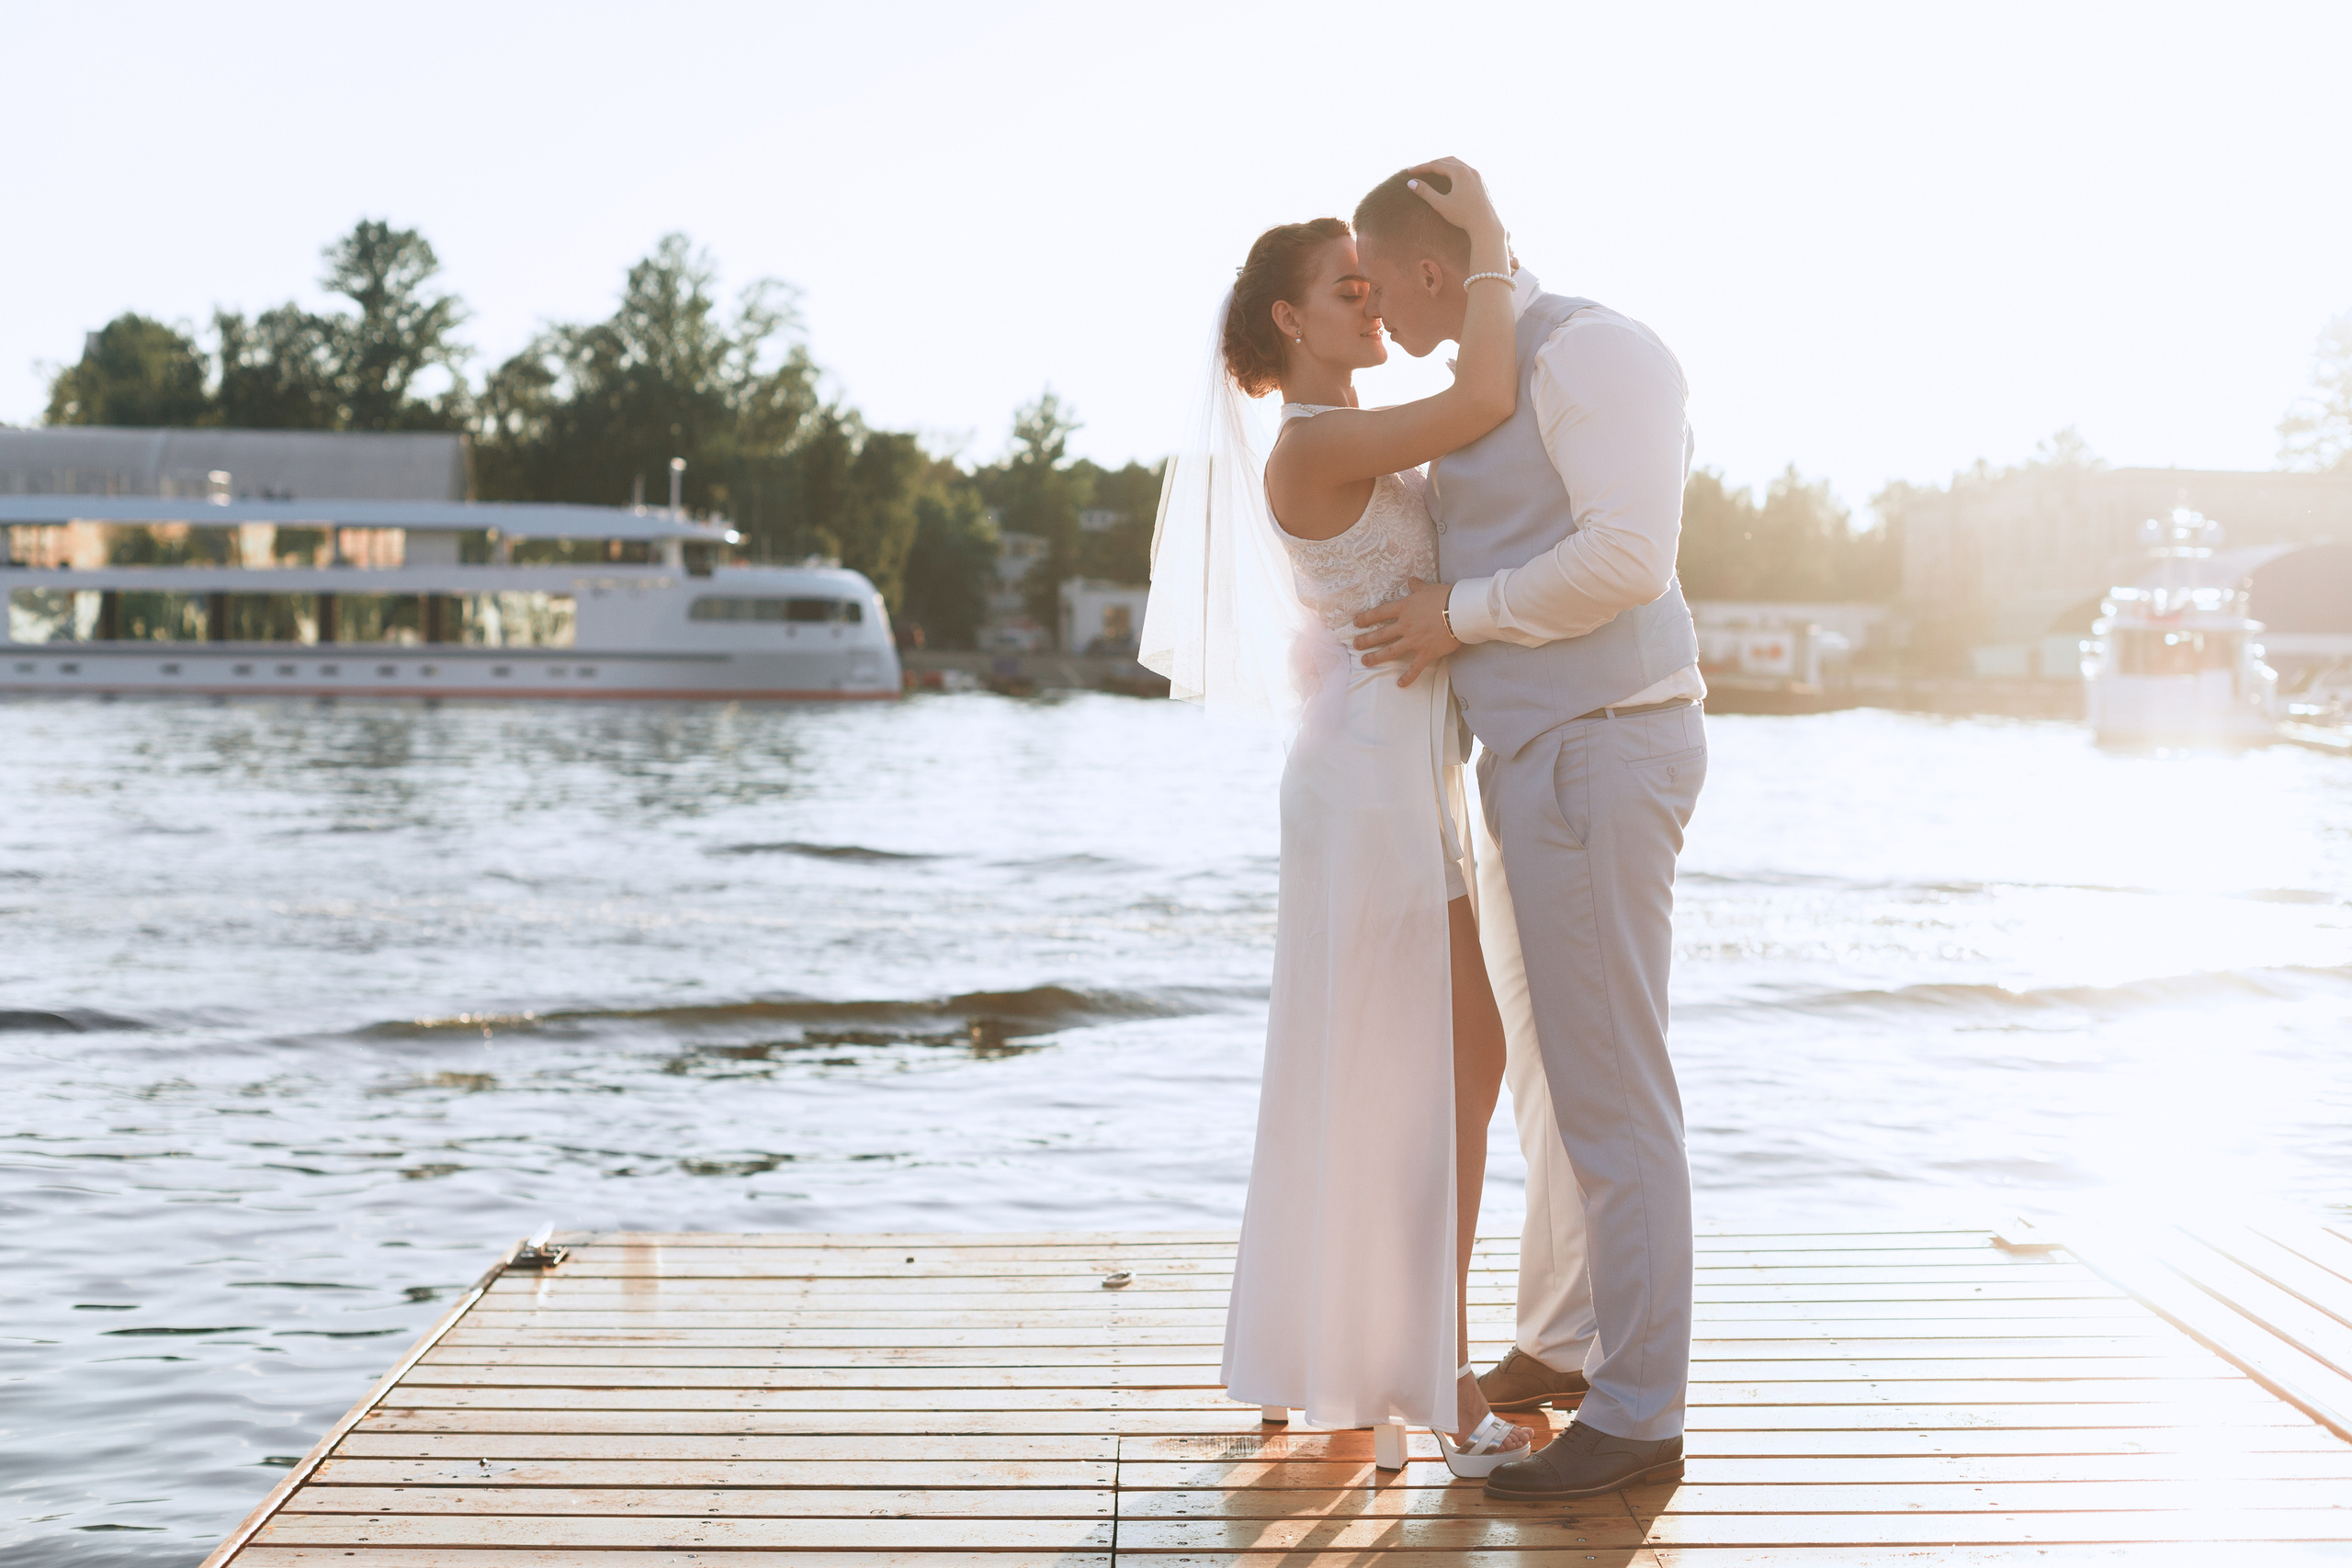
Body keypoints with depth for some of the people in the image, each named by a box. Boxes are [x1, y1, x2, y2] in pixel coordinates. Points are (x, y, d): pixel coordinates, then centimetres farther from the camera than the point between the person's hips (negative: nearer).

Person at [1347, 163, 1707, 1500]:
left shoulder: (1596, 348, -14)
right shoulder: (1503, 380, 18)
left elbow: (1628, 559, -25)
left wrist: (1460, 615, -15)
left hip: (1600, 757, -11)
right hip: (1540, 760, 11)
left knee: (1609, 1088, -6)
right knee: (1548, 1067, 18)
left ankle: (1637, 1416, 2)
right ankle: (1562, 1347, 32)